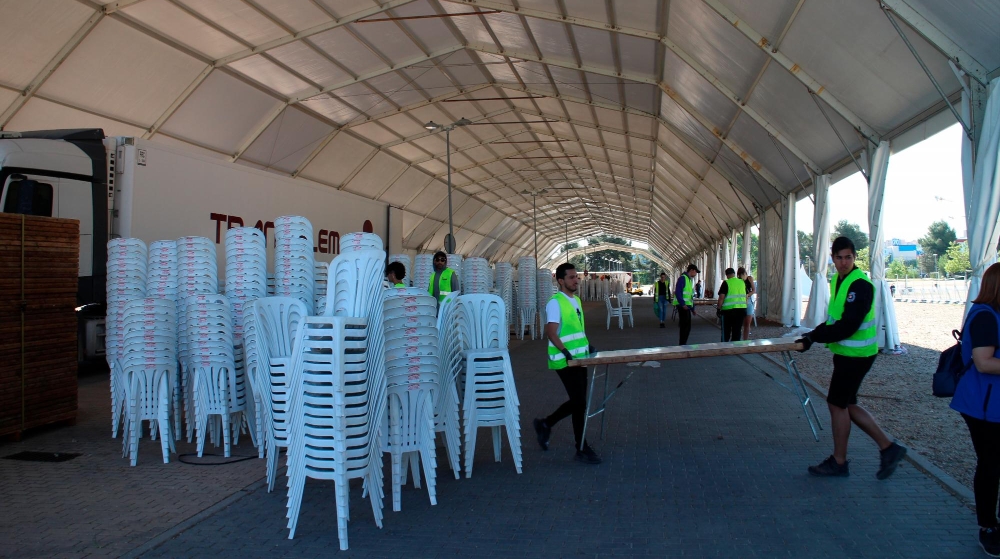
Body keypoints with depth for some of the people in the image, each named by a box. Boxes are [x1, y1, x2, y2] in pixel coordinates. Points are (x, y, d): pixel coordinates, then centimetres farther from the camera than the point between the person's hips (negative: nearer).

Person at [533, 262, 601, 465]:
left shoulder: (577, 300, 13)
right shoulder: (555, 303, -14)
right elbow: (550, 332, -23)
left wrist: (588, 345, 13)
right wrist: (565, 351, -32)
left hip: (579, 358, 9)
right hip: (565, 361, -9)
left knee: (577, 401, 14)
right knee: (580, 402, -5)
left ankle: (545, 423, 32)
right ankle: (582, 449, 7)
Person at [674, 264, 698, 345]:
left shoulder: (689, 279, 21)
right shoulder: (682, 278, -9)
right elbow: (678, 292, -20)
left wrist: (692, 308, 23)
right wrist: (683, 304, -26)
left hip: (687, 306, 10)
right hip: (683, 306, -10)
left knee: (687, 327, 12)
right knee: (685, 326, -9)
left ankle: (682, 344, 19)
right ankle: (682, 345, -6)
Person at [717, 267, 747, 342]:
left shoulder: (726, 283, -8)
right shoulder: (742, 282, 8)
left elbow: (721, 297, -12)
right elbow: (746, 296, 17)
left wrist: (719, 309, -4)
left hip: (729, 309, -4)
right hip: (742, 309, 4)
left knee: (726, 331, 6)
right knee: (737, 330, 9)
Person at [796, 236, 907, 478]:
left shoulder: (860, 285, -21)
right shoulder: (837, 281, 9)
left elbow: (847, 326, -25)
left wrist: (814, 337, -21)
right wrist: (815, 333, 3)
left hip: (856, 355, -10)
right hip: (846, 352, 10)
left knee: (837, 404, 0)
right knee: (846, 404, 15)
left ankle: (838, 462, 14)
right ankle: (888, 448, 22)